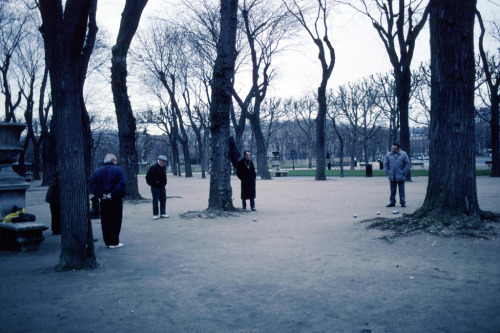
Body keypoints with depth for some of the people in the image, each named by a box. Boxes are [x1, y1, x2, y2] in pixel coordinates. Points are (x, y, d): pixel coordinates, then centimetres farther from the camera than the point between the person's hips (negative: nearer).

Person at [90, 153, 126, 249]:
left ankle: (107, 242, 18)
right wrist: (114, 193, -15)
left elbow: (92, 184, -3)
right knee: (115, 221, 3)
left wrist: (100, 194, -7)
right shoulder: (118, 170, -4)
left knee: (105, 221, 12)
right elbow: (122, 184, -18)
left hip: (104, 201, 4)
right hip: (116, 200, -4)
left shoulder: (97, 171, 8)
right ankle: (114, 242, 4)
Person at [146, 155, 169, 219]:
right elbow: (148, 177, -10)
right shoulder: (154, 167, -15)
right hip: (155, 187, -7)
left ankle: (163, 213, 15)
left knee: (163, 200, 7)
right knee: (155, 201, 0)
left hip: (162, 187, 7)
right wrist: (151, 184, -8)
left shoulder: (164, 167, 7)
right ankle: (155, 214, 7)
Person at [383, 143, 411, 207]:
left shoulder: (403, 154, -1)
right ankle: (392, 202, 17)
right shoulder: (388, 155, 4)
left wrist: (404, 173, -6)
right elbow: (385, 164, 9)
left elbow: (407, 164, 1)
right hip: (392, 177, 2)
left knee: (401, 190, 4)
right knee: (392, 190, 9)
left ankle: (403, 202, 12)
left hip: (400, 177, -2)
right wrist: (388, 172, 0)